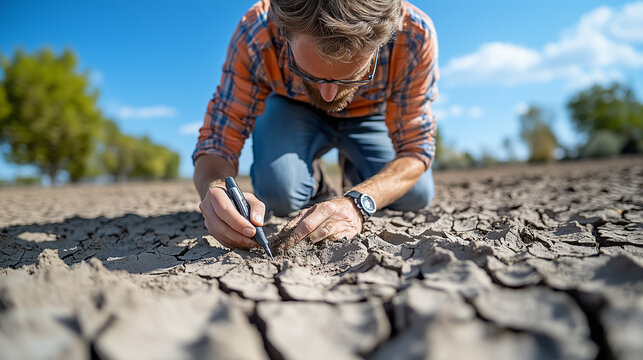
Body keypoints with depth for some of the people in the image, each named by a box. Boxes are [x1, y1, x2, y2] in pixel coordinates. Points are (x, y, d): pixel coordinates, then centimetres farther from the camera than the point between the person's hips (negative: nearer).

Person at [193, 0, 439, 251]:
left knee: (416, 195, -16)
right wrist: (215, 191, -52)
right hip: (292, 111, -1)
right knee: (278, 194, -29)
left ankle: (353, 169, 16)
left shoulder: (415, 35, -34)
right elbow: (216, 144, -28)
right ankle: (312, 179, 8)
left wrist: (357, 203, -45)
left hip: (369, 115, 2)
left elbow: (415, 148, -27)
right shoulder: (254, 35, -35)